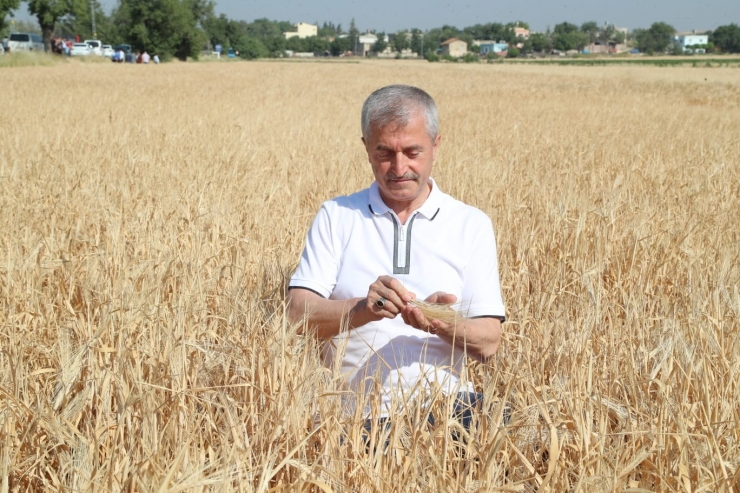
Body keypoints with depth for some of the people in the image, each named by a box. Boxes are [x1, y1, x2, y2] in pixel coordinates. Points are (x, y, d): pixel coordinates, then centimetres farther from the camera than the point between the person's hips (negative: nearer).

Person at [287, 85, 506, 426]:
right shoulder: (335, 216, 9)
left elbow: (488, 343, 4)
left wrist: (443, 325, -19)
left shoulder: (471, 225, 9)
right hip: (351, 417, -1)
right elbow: (299, 315, -3)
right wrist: (364, 309, -22)